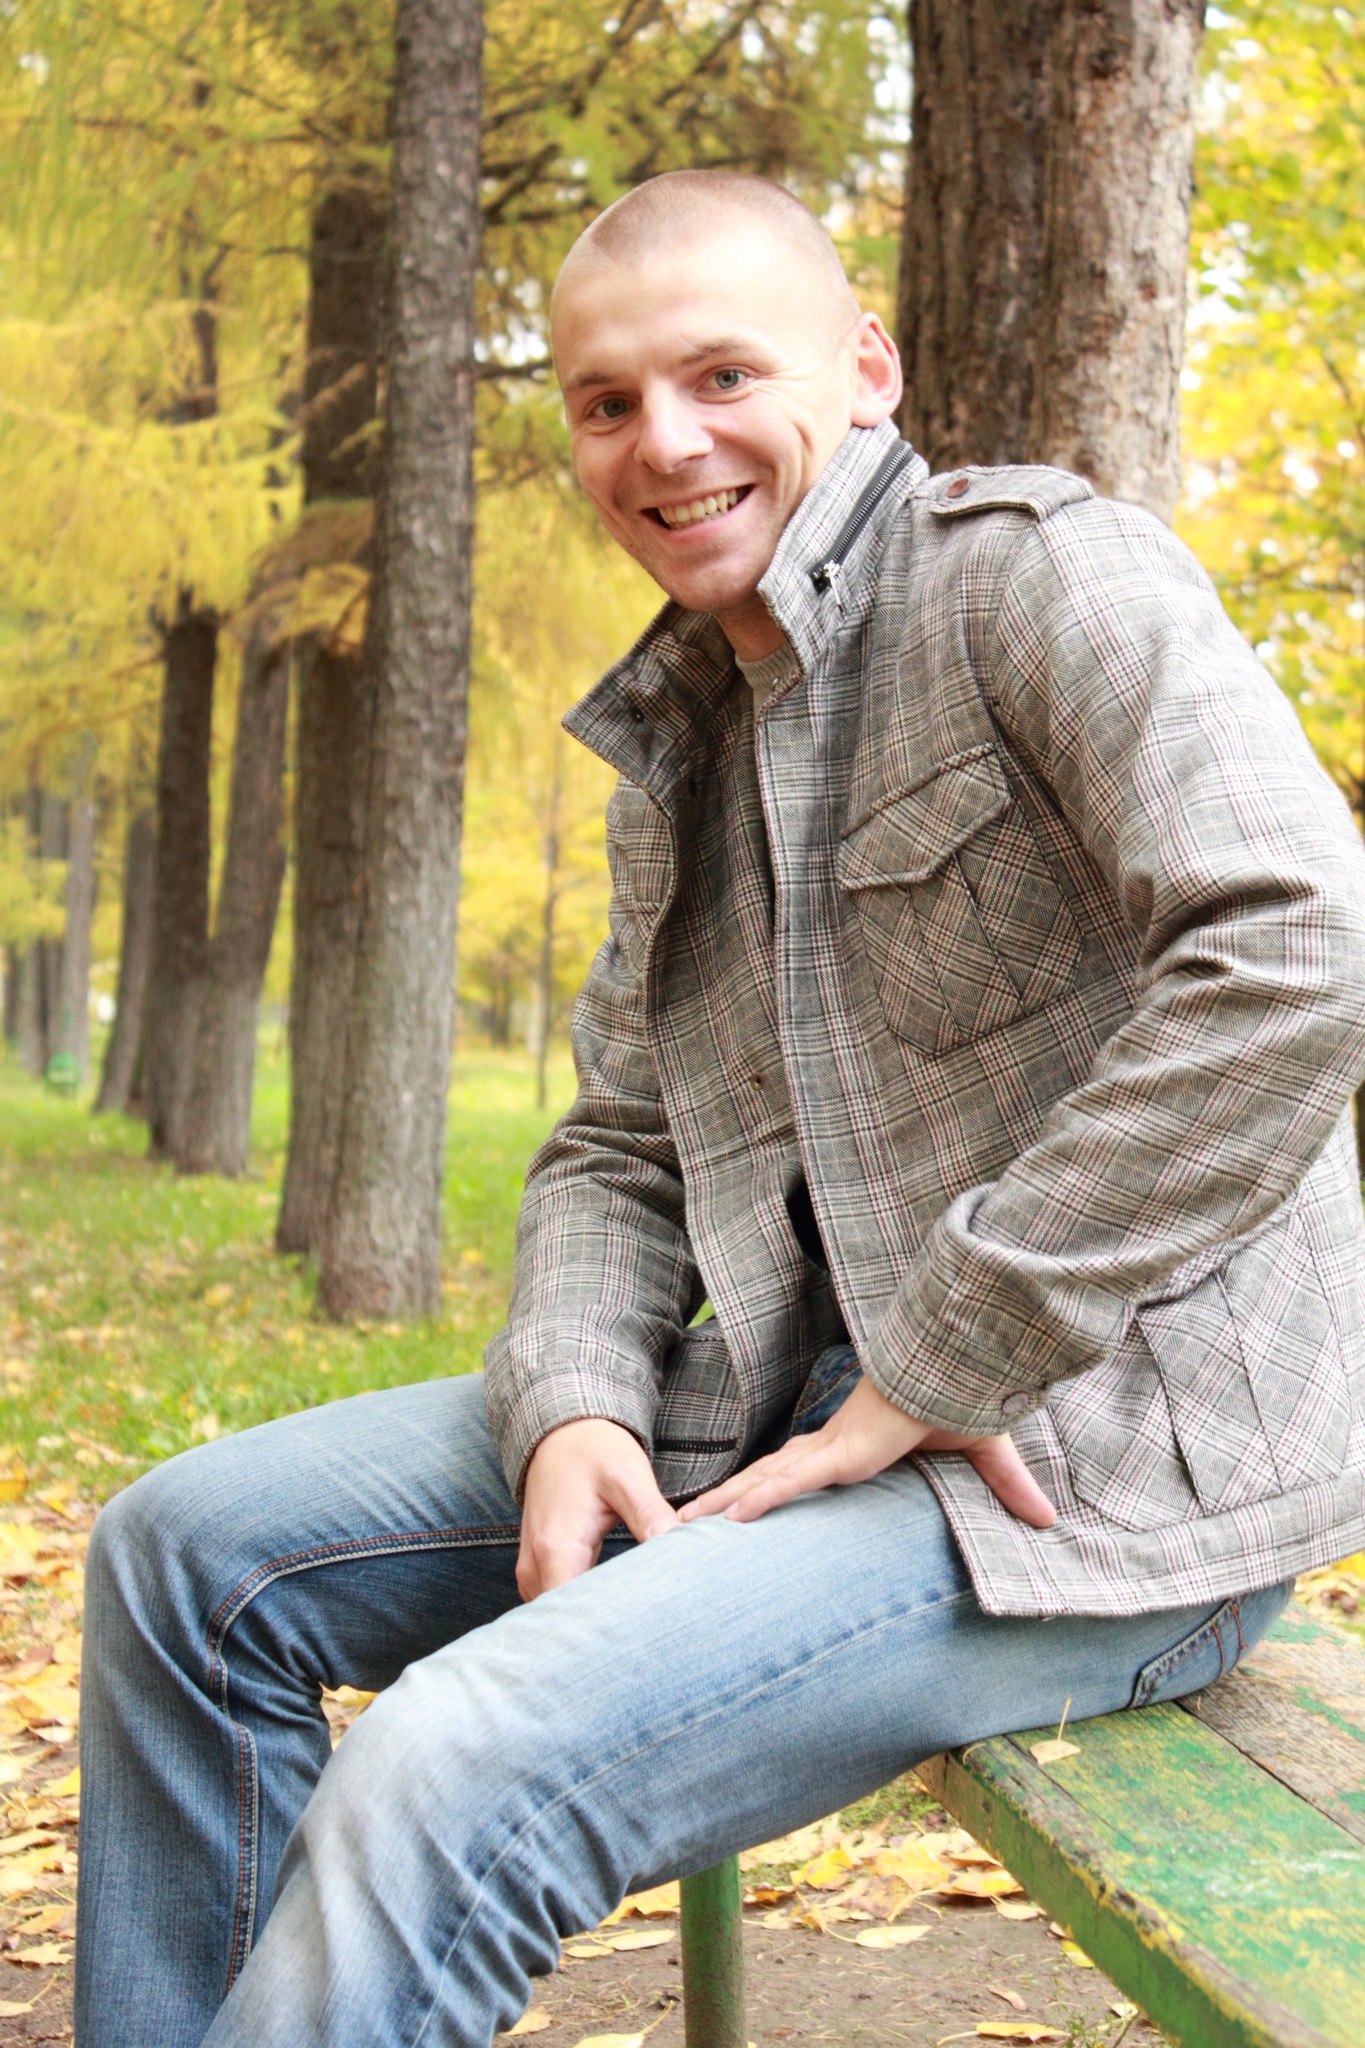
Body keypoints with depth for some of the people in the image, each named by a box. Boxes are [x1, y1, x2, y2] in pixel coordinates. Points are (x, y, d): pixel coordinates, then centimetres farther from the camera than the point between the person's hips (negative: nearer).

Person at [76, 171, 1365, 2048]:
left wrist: (939, 1366, -20)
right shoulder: (680, 735, 16)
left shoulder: (1038, 572, -9)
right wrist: (574, 1406, -7)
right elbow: (618, 1150, 16)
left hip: (1110, 1458, -8)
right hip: (807, 1398, 8)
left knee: (455, 1772, -28)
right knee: (187, 1550, 4)